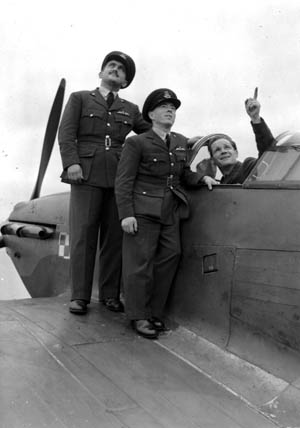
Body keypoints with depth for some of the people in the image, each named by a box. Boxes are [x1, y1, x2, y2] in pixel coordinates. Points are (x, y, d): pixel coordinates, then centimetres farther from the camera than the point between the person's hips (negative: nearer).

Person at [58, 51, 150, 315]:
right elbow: (66, 133, 4)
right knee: (83, 234, -5)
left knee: (114, 236, 1)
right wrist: (71, 162, -10)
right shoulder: (80, 99, 13)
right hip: (86, 174, -2)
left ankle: (110, 294, 9)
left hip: (118, 177, 3)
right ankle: (80, 296, 1)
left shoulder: (131, 110, 20)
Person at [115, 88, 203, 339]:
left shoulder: (181, 143, 15)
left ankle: (155, 313, 19)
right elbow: (123, 181, -6)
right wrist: (126, 214, -15)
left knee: (169, 258, 5)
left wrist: (200, 179, 6)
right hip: (143, 211, -6)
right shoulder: (136, 143, -3)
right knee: (140, 262, -4)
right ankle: (139, 317, 7)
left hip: (171, 212, 6)